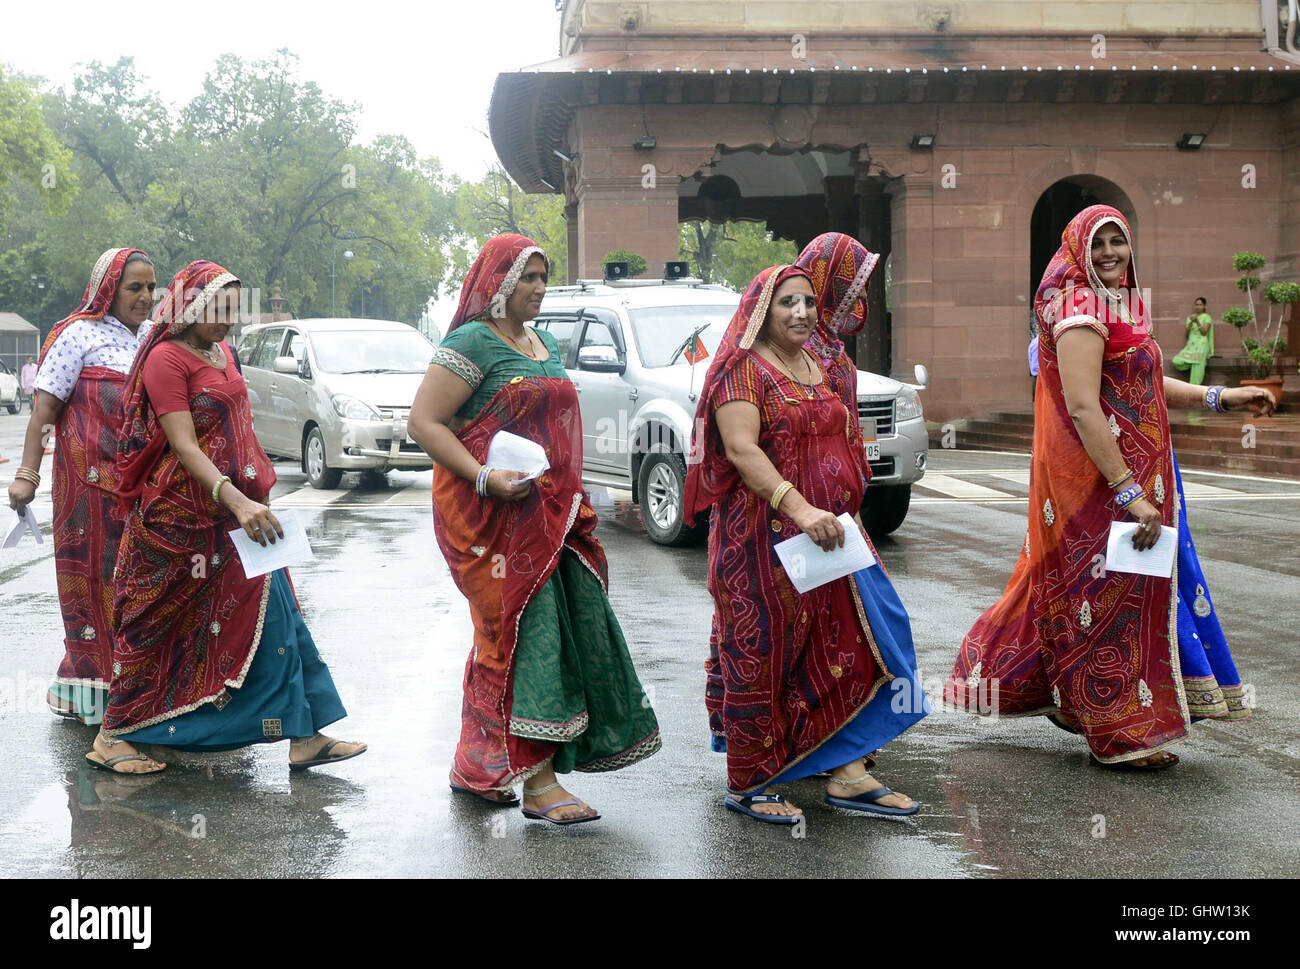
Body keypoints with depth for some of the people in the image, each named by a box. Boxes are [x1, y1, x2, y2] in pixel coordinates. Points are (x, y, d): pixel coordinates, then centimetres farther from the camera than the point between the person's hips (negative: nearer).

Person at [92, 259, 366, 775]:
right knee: (164, 625, 1)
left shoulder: (221, 353, 15)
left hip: (237, 511, 8)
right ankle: (113, 737, 14)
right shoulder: (167, 358, -12)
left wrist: (257, 499, 19)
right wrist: (237, 502, -31)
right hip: (184, 515, -8)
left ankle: (305, 736, 8)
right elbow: (183, 446, -21)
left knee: (272, 615, 5)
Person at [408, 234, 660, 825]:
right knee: (526, 629, -11)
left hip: (548, 512, 9)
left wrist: (572, 497, 21)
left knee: (572, 621, 6)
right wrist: (484, 477, -23)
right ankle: (538, 781, -9)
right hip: (492, 512, -8)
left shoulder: (546, 346, 19)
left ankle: (478, 767, 17)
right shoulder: (474, 343, -8)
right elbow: (424, 422, -14)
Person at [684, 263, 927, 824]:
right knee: (764, 653, -3)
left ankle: (848, 774, 8)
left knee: (852, 642, 2)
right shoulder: (743, 368, -9)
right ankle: (745, 784, 8)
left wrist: (848, 514, 21)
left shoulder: (820, 368, 18)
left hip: (828, 532, 8)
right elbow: (740, 448, -21)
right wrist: (799, 508, -31)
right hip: (764, 538, -8)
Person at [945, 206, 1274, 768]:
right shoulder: (1082, 310, -17)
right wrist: (1129, 492, -27)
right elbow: (1082, 407, -25)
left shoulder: (1113, 306, 16)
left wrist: (1220, 398, 14)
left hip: (1127, 473, 10)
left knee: (1077, 585, 17)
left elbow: (1143, 386, 22)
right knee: (1110, 592, -1)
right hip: (1099, 475, -10)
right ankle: (1121, 734, 9)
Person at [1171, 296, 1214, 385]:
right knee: (1177, 361, -22)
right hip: (1190, 345, 5)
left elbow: (1204, 333, -9)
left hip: (1201, 346, -5)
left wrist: (1197, 322, -20)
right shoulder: (1190, 317, 16)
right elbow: (1187, 334, 10)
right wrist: (1190, 323, -7)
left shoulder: (1207, 317, 2)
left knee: (1196, 370, -25)